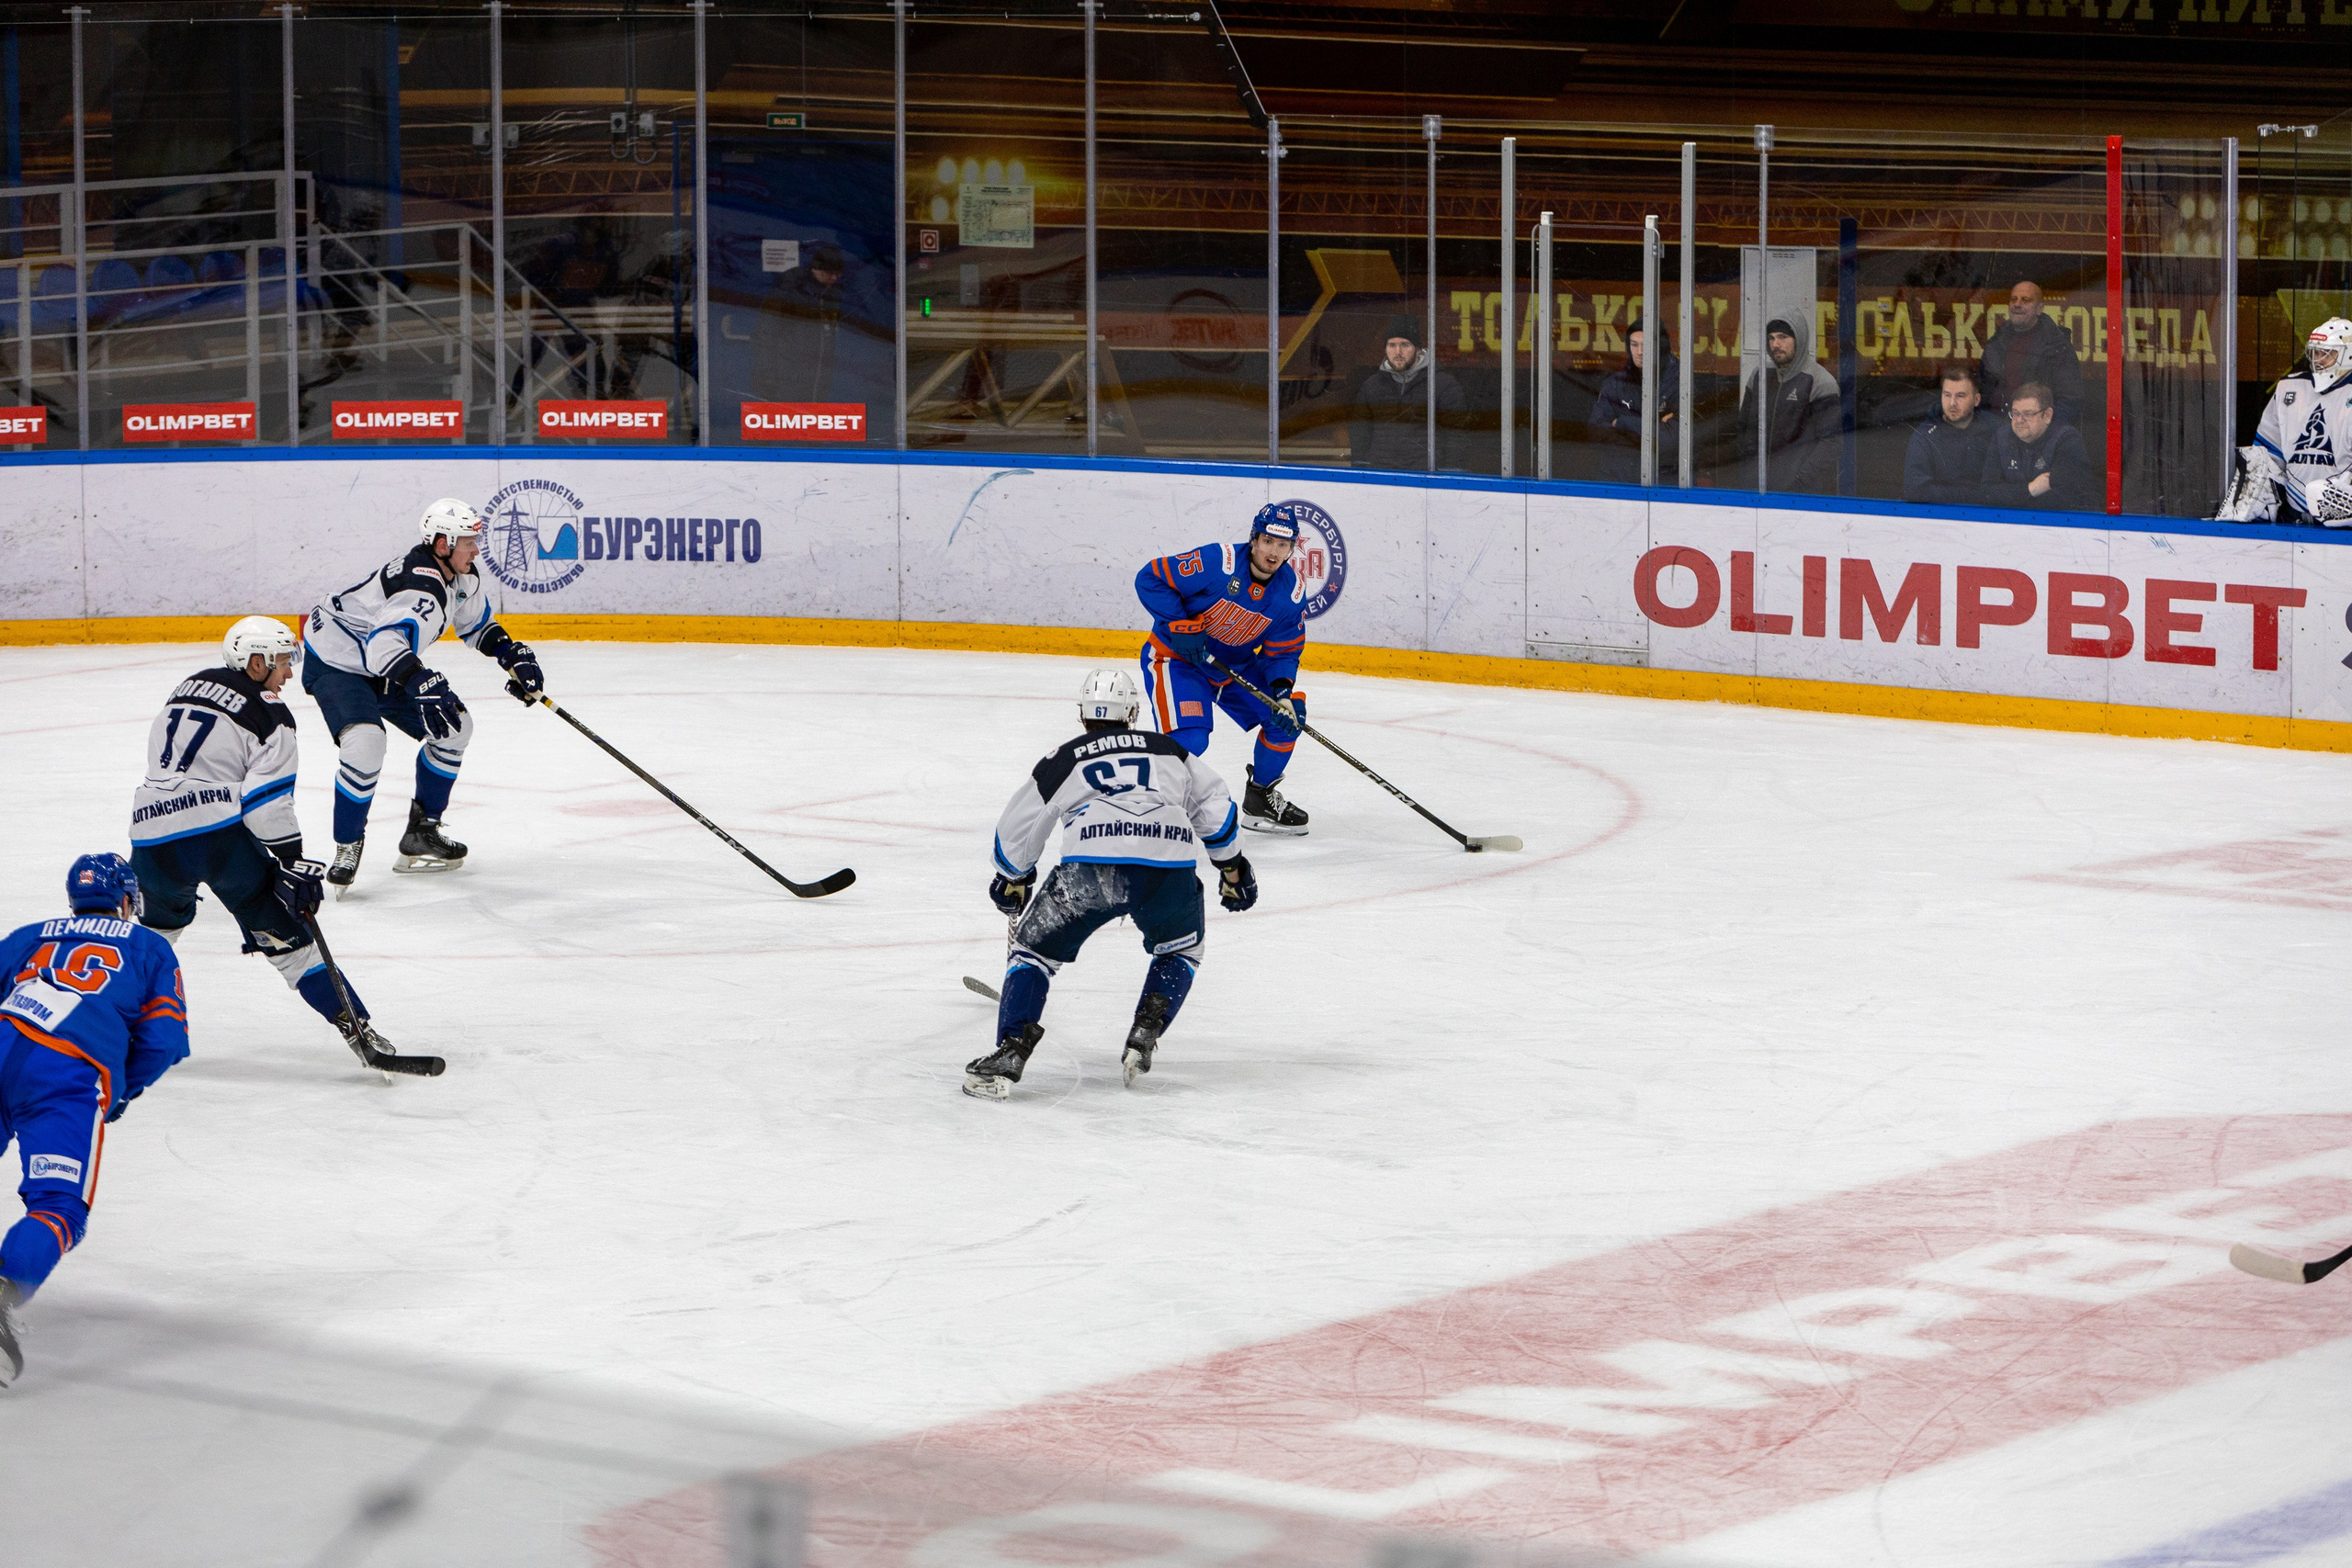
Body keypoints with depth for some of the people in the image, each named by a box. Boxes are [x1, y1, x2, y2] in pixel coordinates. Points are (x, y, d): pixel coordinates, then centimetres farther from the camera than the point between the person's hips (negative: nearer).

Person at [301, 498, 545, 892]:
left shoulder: (462, 578, -3)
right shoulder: (420, 586, -35)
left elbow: (476, 624, 18)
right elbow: (384, 645, -50)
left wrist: (512, 654, 4)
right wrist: (424, 683, -63)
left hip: (380, 666, 10)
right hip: (334, 663, -10)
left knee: (455, 727, 8)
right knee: (364, 742, -32)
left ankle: (422, 832, 18)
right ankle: (347, 847, -13)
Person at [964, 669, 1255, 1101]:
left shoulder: (1062, 761, 25)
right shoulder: (1170, 751, 30)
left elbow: (1016, 831, 31)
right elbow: (1215, 807, 27)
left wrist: (1012, 880, 49)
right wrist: (1232, 867, 40)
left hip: (1091, 867, -2)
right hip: (1170, 868, 2)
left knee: (1034, 949, 15)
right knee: (1179, 949, 31)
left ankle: (1011, 1052, -3)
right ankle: (1144, 1035, 13)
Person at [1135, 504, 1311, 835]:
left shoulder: (1291, 592, -9)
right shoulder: (1216, 563, -27)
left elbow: (1282, 652, -1)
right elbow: (1150, 578, -22)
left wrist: (1282, 691, -20)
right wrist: (1180, 625, -28)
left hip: (1235, 666, 6)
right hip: (1175, 658, -6)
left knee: (1290, 714, -2)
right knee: (1189, 738, -27)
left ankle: (1261, 798, 19)